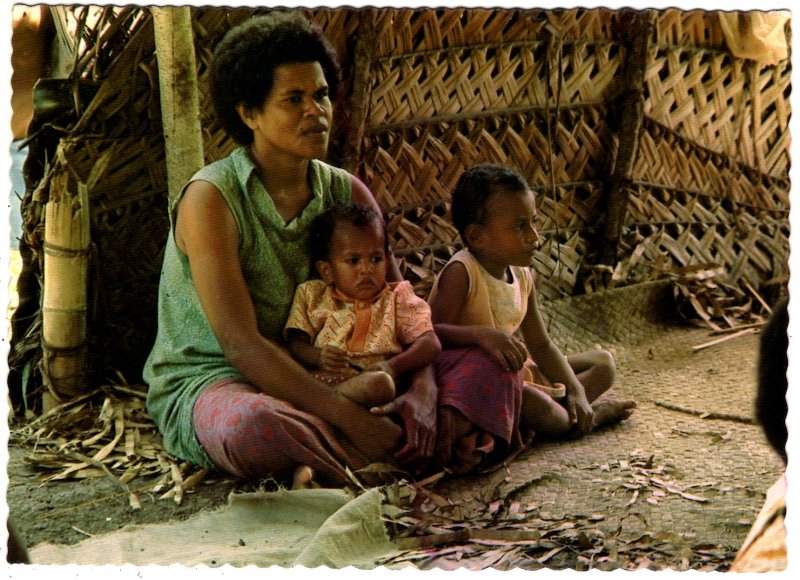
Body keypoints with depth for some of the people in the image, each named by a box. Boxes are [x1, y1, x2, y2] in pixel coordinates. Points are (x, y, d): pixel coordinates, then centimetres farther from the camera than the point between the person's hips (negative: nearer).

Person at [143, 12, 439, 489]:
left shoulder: (347, 193, 2)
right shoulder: (211, 198, -15)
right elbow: (241, 345, -23)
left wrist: (421, 396, -20)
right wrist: (349, 417, -30)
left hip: (308, 380, 6)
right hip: (206, 382, -5)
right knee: (255, 425, -42)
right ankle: (389, 465, -18)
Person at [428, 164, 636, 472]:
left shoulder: (522, 276, 4)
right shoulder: (461, 273, -19)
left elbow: (541, 345, 10)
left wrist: (575, 390, -3)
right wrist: (482, 334, -43)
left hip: (518, 373, 9)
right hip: (472, 381, -9)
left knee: (603, 363, 11)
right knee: (531, 404, -36)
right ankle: (594, 414, -6)